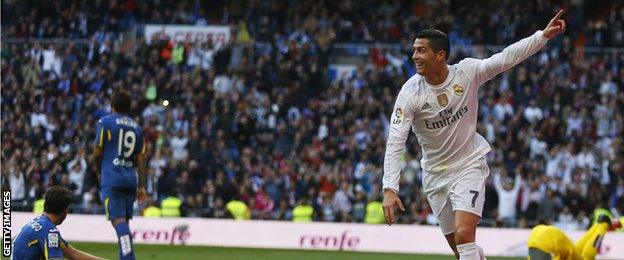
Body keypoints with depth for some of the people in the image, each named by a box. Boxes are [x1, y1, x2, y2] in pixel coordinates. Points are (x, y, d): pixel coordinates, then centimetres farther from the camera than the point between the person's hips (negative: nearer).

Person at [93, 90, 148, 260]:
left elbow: (97, 153, 0)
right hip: (131, 180, 5)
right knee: (124, 220, 13)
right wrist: (142, 186, 14)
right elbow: (141, 160, 12)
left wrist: (99, 172, 19)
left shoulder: (105, 122, 0)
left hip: (111, 178, -5)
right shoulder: (137, 128, 14)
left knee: (118, 219, -14)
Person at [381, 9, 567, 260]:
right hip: (435, 175, 2)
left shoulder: (467, 72, -13)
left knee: (464, 234, -21)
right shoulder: (410, 92, -15)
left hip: (469, 166, -2)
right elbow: (395, 143, -19)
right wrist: (390, 189, -28)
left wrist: (543, 35, -29)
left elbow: (505, 58, -16)